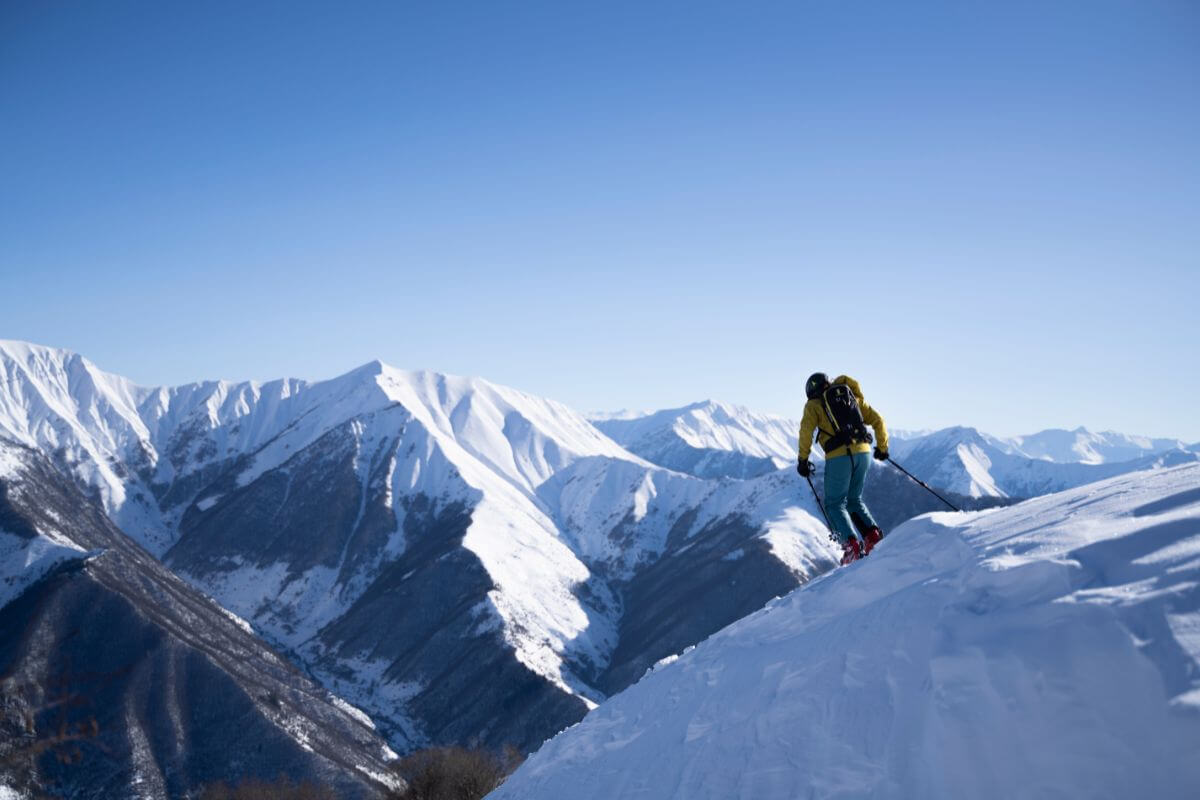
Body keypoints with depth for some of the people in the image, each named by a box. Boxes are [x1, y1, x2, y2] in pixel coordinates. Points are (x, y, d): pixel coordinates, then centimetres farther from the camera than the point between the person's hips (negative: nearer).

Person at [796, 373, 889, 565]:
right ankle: (873, 534, 3)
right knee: (854, 500, 22)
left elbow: (806, 430, -7)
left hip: (839, 457, -5)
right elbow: (877, 420, 18)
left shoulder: (814, 405, 9)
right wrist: (882, 447, 28)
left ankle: (851, 544, -11)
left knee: (835, 504, 7)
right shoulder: (853, 397, 22)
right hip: (863, 452, 5)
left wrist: (803, 459, -1)